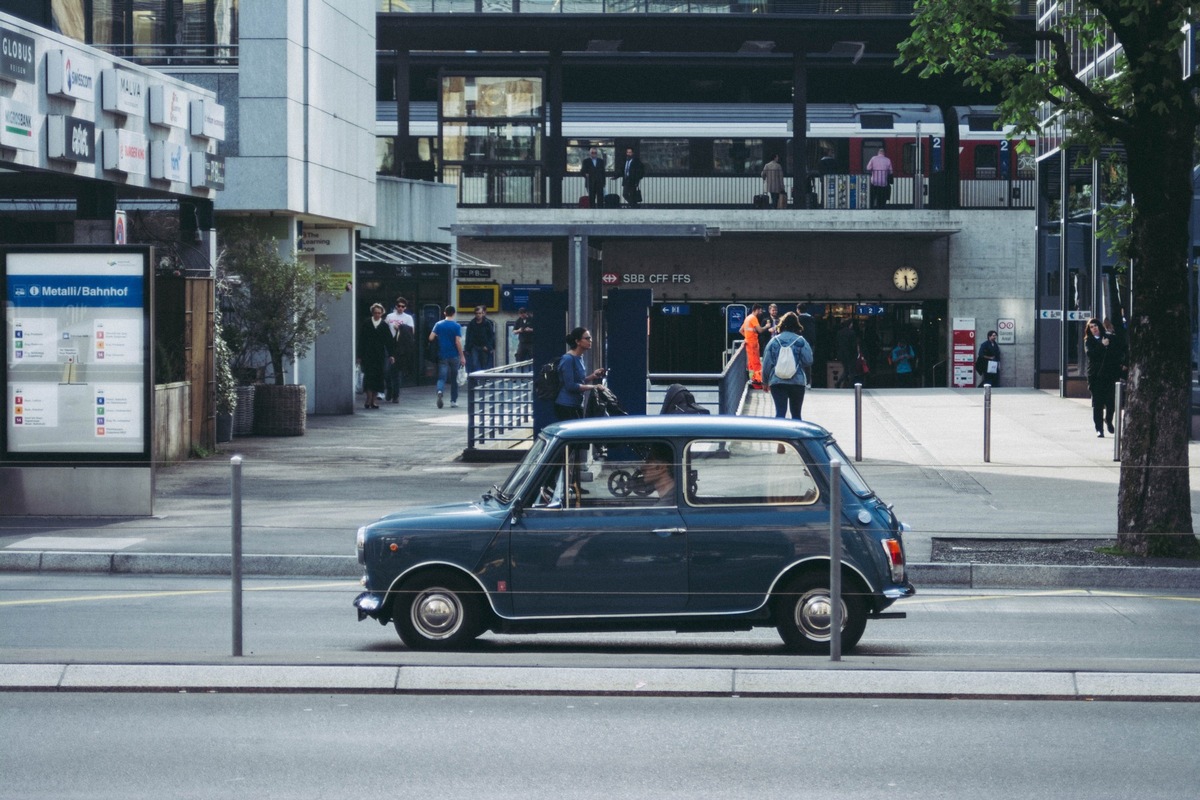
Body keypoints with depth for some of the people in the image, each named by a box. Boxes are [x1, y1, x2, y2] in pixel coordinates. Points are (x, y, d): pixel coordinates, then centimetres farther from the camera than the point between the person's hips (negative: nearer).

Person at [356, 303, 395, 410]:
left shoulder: (384, 326, 6)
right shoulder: (366, 324, 4)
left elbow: (389, 341, 5)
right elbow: (361, 340, 5)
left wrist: (391, 355, -4)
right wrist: (360, 356, 1)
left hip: (380, 355, 1)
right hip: (367, 355, -1)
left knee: (378, 377, 0)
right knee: (369, 376, -8)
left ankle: (373, 400, 6)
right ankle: (369, 399, -6)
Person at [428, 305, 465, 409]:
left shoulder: (438, 325, 1)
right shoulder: (456, 326, -7)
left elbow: (431, 338, -4)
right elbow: (458, 342, -13)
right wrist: (462, 356, -8)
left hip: (442, 356, 1)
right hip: (454, 356, -1)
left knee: (441, 377, -1)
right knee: (454, 379, 11)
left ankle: (440, 391, -32)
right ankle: (453, 401, 16)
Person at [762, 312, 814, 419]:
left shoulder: (774, 341, 1)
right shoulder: (800, 341, -3)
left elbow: (766, 363, 2)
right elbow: (808, 361, -7)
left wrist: (765, 381, 13)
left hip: (777, 382, 0)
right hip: (797, 381, 0)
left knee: (780, 412, -1)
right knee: (796, 413, 11)